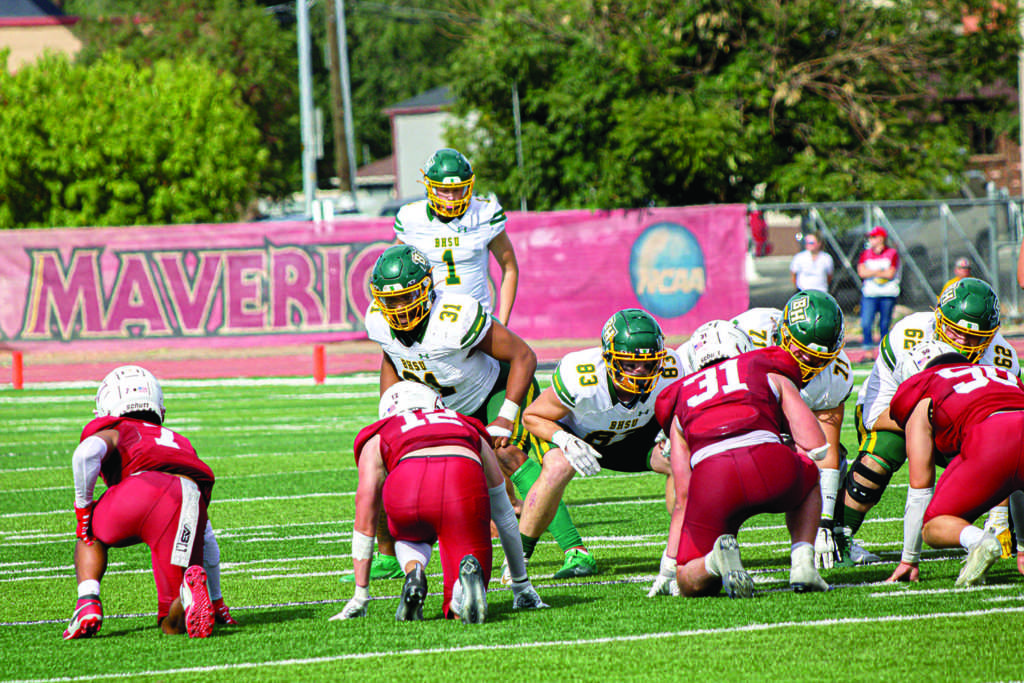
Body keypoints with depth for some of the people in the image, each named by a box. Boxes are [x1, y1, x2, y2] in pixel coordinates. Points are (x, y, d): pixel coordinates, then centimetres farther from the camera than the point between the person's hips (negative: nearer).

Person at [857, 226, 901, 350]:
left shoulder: (892, 253, 1)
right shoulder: (866, 254, 10)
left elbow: (890, 274, -10)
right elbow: (862, 272, -3)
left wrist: (872, 272, -5)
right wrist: (880, 272, -8)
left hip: (888, 295, -2)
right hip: (869, 294, 2)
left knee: (884, 325, 2)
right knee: (866, 324, -11)